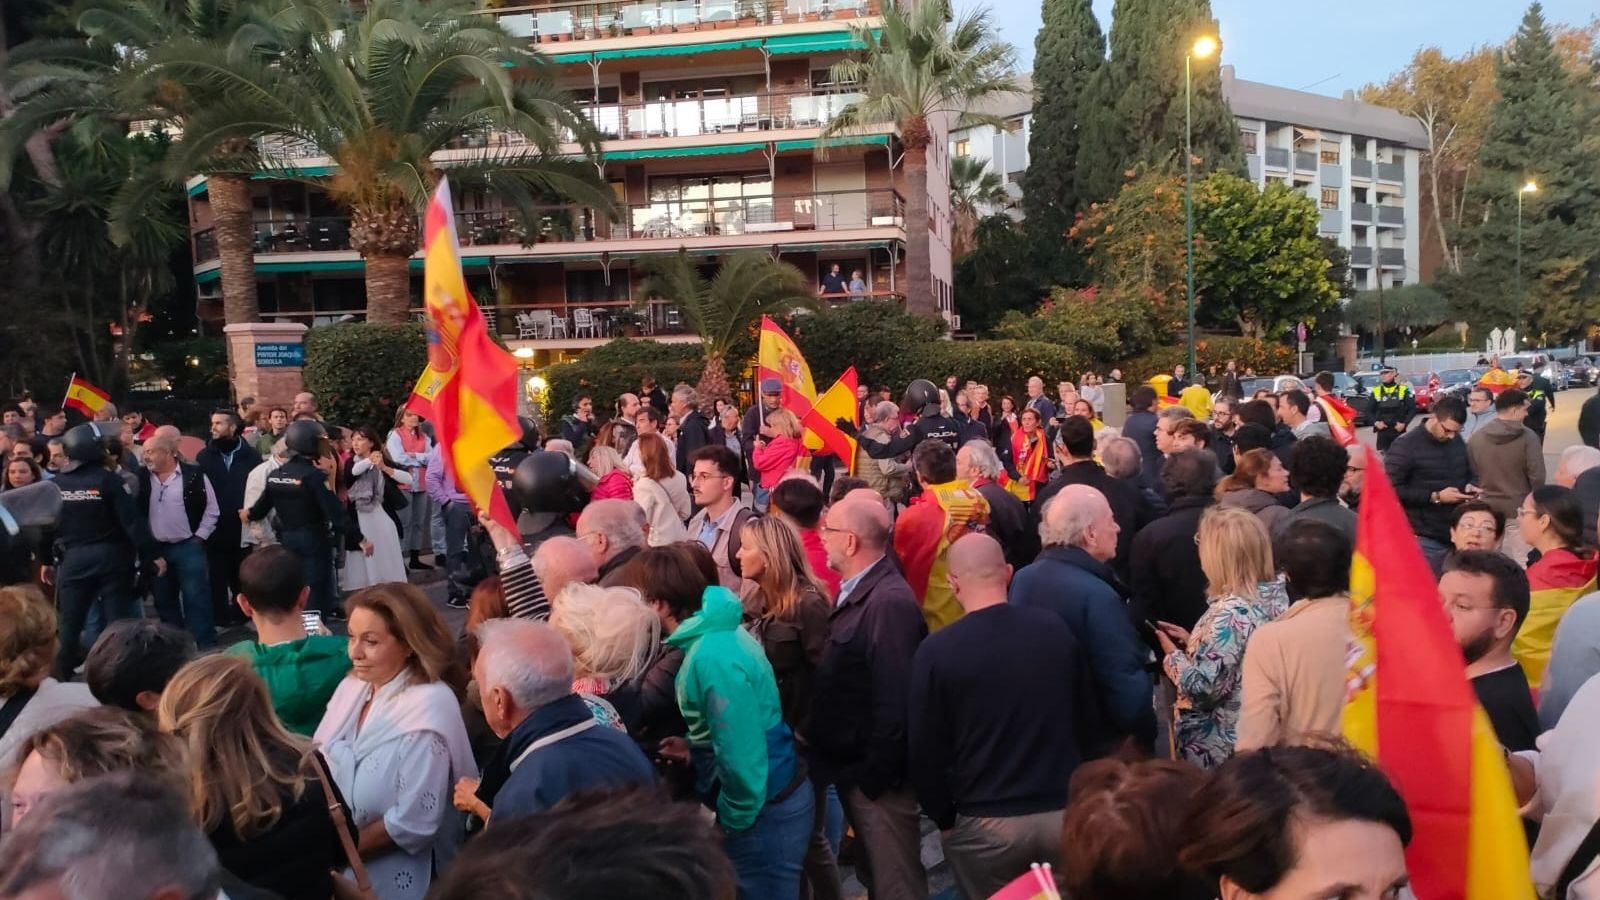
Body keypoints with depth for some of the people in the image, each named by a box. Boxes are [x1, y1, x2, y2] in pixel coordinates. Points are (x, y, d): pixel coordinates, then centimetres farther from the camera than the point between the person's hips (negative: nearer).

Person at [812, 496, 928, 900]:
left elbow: (897, 702, -26)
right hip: (854, 767, 10)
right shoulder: (856, 592, 7)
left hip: (875, 775, -9)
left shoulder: (889, 602, -24)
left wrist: (875, 777, -20)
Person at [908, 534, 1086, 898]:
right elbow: (1084, 716, 9)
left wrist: (944, 818, 6)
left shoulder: (936, 651, -15)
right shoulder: (1057, 630, -4)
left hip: (986, 823, -3)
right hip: (1064, 812, 3)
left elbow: (924, 748, -9)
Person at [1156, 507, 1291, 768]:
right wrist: (1193, 642, 5)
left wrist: (1173, 654, -9)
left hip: (1221, 744, -8)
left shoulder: (1230, 613, -26)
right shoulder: (1274, 595, 0)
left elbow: (1202, 688, -25)